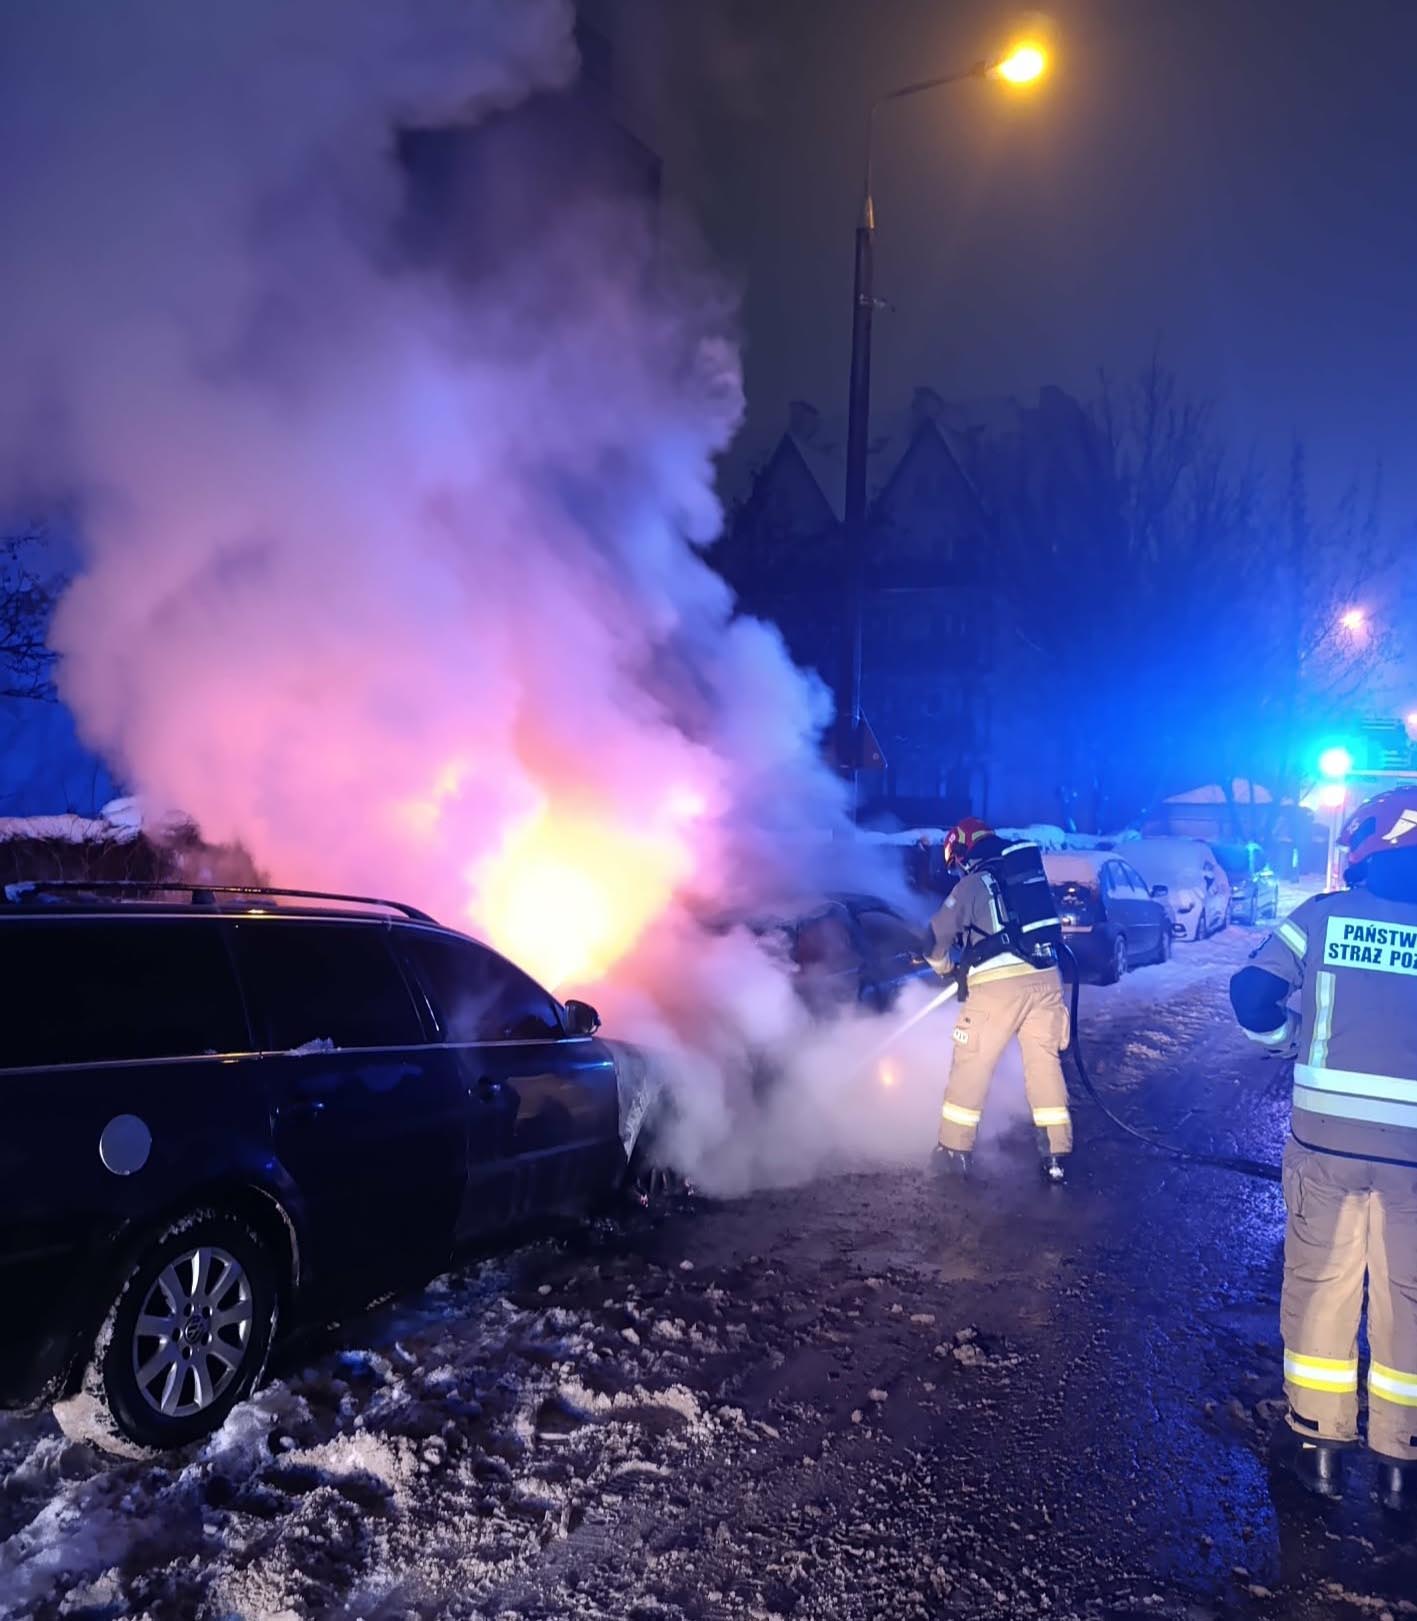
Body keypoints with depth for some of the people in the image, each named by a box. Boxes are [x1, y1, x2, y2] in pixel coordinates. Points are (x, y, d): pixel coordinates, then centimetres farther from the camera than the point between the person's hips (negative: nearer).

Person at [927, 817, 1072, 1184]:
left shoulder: (974, 882, 0)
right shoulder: (1031, 871, 17)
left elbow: (938, 934, 1)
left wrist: (944, 965, 23)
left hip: (999, 984, -5)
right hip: (1045, 978, 5)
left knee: (971, 1066, 5)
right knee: (1045, 1064, 11)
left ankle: (954, 1151, 11)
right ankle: (1056, 1156, 11)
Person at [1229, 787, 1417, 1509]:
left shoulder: (1323, 916, -3)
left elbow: (1252, 991, -8)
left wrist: (1291, 1041, 10)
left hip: (1325, 1138, 0)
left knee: (1320, 1285, 15)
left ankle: (1320, 1444, 25)